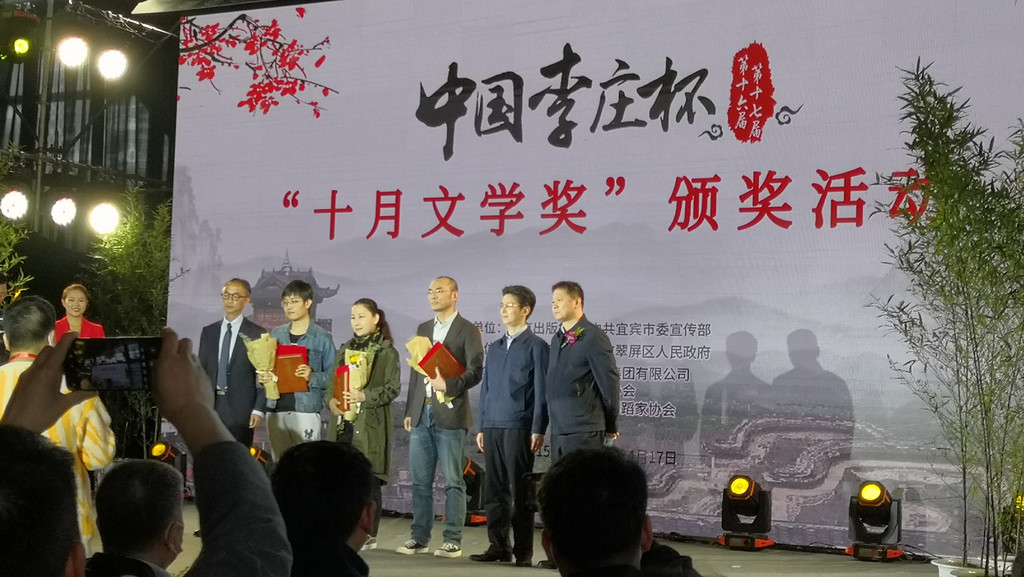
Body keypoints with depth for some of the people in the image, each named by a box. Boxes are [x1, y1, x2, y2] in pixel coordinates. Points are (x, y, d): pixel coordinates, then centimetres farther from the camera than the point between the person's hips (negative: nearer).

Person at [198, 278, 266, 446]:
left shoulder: (256, 333, 0)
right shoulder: (208, 331, 13)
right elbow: (201, 370, 13)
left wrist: (258, 409, -8)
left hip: (240, 407, -3)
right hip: (210, 406, 3)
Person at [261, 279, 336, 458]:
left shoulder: (322, 337, 0)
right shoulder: (275, 334, 13)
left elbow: (332, 376, -2)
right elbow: (266, 367, 19)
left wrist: (312, 377, -19)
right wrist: (263, 378, -2)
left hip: (305, 410, -4)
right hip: (276, 410, 4)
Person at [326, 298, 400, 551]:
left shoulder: (386, 351, -1)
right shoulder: (345, 349, 18)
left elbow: (392, 387, -7)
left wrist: (365, 396, -19)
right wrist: (331, 400, -2)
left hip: (370, 424, -5)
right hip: (343, 422, 6)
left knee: (369, 480, -3)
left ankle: (369, 534, 5)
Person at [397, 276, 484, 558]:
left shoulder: (468, 331, -1)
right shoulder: (423, 329, 17)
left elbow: (475, 371, -9)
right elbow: (415, 371, 18)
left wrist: (448, 385, -24)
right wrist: (409, 410, 13)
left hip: (450, 413, -6)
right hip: (421, 414, 6)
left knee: (452, 481, -2)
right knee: (420, 480, 7)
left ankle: (453, 541, 3)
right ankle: (419, 537, 14)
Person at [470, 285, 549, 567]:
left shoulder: (536, 346, 0)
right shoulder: (494, 347, 17)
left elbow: (541, 391, -5)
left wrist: (538, 430, -11)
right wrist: (481, 427, 13)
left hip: (518, 427, -6)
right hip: (492, 427, 6)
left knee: (519, 492, -2)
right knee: (494, 491, 7)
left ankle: (523, 551, 5)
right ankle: (498, 546, 15)